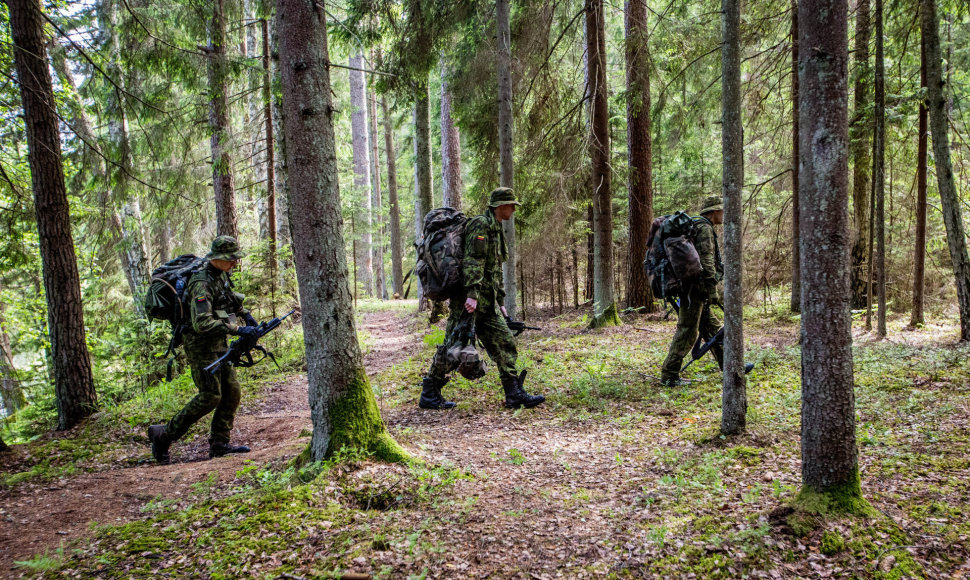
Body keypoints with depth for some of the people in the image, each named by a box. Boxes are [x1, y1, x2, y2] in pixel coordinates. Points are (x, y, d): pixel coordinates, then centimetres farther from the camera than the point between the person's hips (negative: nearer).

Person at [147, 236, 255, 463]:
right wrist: (237, 329, -34)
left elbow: (229, 299, 27)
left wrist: (245, 314, 10)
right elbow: (202, 323, -32)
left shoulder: (221, 275, 7)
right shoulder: (202, 283, -23)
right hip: (201, 345, -9)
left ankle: (219, 444, 13)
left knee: (232, 391, 6)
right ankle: (164, 434, 7)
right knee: (210, 397, -7)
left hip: (218, 344, 9)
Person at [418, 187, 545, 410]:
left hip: (487, 301, 10)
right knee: (454, 344, -5)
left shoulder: (496, 230, 23)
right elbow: (472, 261, -20)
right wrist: (472, 293, -29)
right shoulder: (480, 224, -8)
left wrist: (500, 302, 24)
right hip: (470, 299, -10)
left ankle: (514, 394, 5)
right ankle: (429, 395, 5)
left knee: (504, 342, 4)